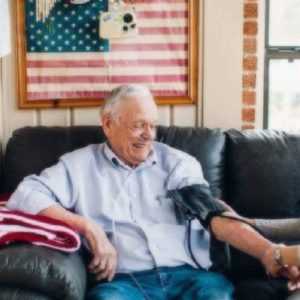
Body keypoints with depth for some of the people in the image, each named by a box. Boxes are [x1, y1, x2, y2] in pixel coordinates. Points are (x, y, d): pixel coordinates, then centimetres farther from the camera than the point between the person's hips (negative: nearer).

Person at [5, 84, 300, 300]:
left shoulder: (178, 162, 15)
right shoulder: (81, 164, 14)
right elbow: (25, 195, 4)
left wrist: (267, 250, -16)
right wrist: (88, 227, -6)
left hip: (188, 275, 2)